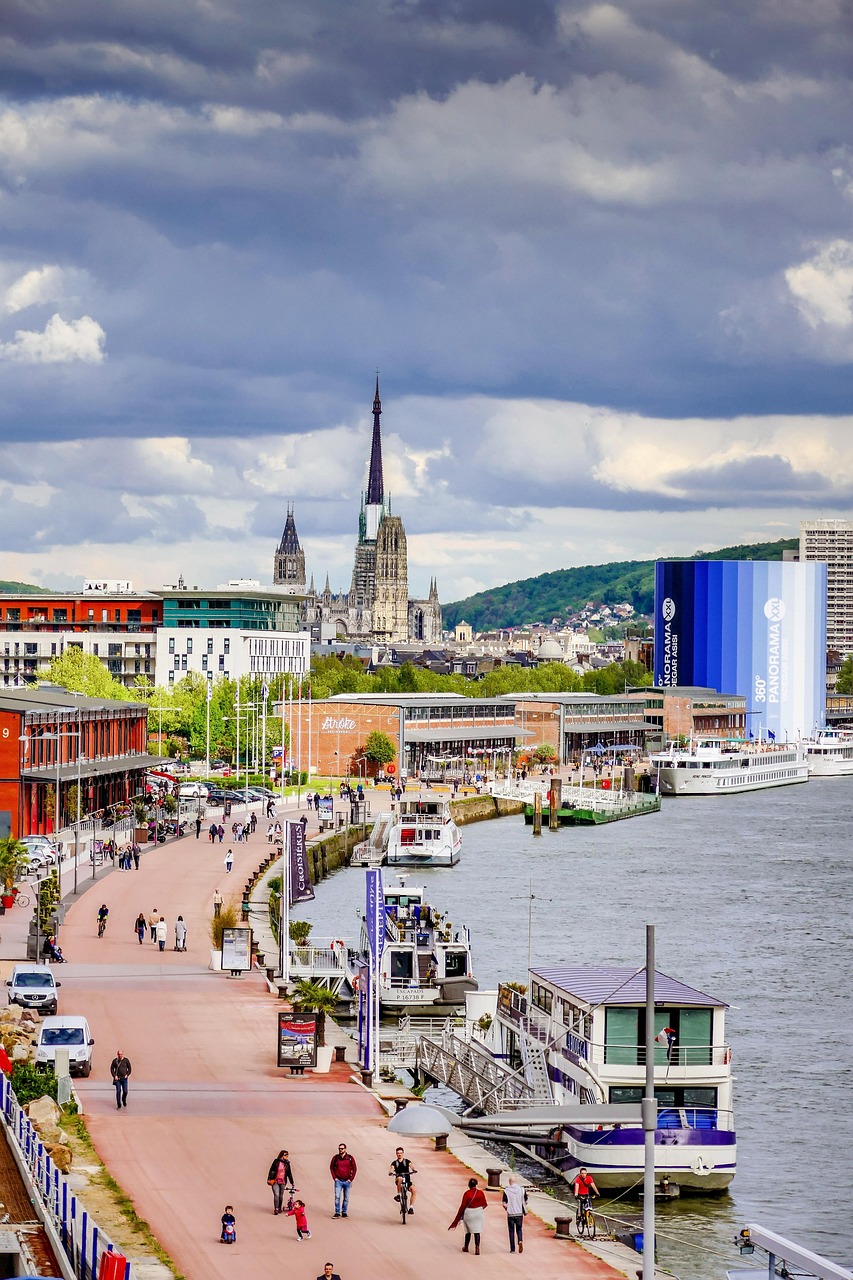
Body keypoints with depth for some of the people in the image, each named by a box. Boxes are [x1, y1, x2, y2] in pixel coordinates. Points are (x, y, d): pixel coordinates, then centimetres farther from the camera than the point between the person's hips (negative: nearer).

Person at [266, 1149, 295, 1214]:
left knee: (281, 1196, 8)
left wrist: (292, 1183, 14)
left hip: (282, 1182, 3)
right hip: (275, 1181, -3)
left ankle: (279, 1208, 23)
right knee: (276, 1195, -14)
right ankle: (276, 1209, -12)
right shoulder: (276, 1162, -3)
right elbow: (271, 1170, 1)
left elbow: (289, 1174, 12)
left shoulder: (287, 1164, 6)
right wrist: (269, 1179, -3)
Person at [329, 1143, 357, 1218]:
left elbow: (354, 1169, 4)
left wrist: (351, 1179, -3)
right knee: (337, 1197, -10)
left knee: (346, 1198, 6)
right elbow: (331, 1168, 10)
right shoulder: (335, 1158, 1)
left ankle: (344, 1212, 16)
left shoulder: (350, 1158, -1)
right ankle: (337, 1213, -8)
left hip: (347, 1181, 0)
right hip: (338, 1181, 0)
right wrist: (334, 1177, 0)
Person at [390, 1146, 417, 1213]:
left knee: (413, 1190, -23)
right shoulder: (394, 1163, 9)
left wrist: (414, 1170, -31)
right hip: (399, 1180, -1)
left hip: (407, 1180, 1)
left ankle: (411, 1207, -17)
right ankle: (398, 1194, -28)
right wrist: (391, 1172, -32)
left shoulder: (407, 1161, 9)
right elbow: (392, 1168, -9)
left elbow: (411, 1165, -9)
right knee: (400, 1178, -38)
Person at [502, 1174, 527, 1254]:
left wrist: (507, 1209, 9)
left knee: (511, 1231, 10)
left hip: (510, 1214, -2)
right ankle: (520, 1241, -11)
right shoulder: (522, 1190, -4)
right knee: (519, 1229, 17)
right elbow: (526, 1202, 2)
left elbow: (504, 1204, -12)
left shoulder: (507, 1191, -11)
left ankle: (512, 1249, 11)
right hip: (520, 1213, 2)